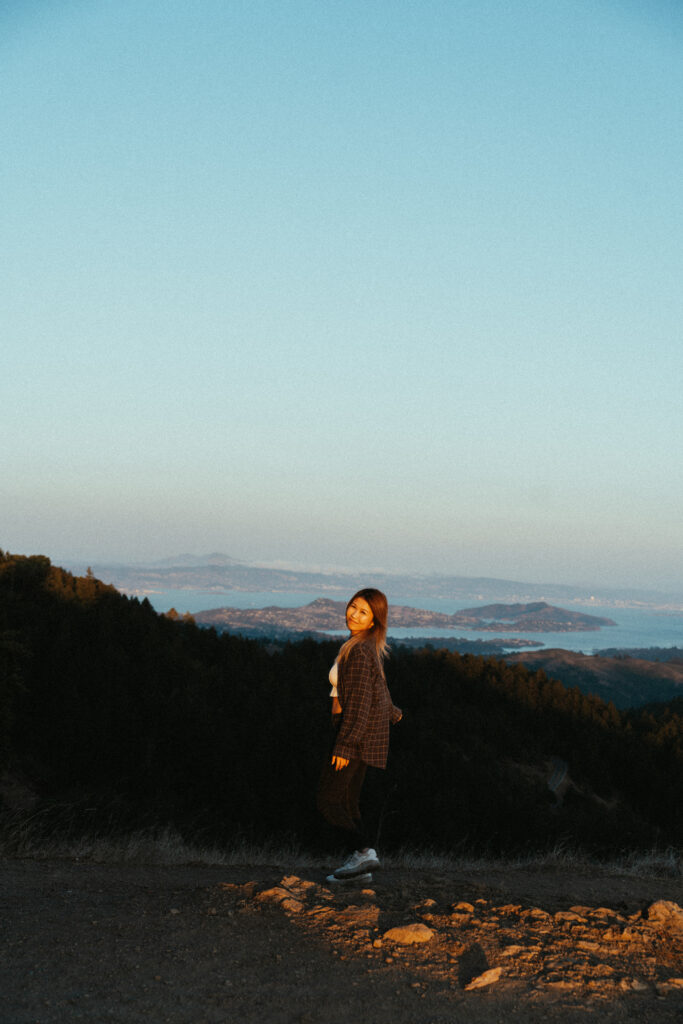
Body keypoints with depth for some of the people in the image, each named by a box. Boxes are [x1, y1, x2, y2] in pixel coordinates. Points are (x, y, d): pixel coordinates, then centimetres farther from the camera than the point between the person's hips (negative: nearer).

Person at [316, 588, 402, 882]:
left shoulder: (359, 651, -20)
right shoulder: (370, 647, 9)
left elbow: (359, 700, -22)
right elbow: (380, 688, 22)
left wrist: (344, 745, -23)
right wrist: (392, 713, 39)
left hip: (357, 732, -9)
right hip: (371, 732, 9)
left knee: (328, 801, -5)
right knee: (347, 801, 13)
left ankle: (364, 852, -11)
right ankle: (358, 860, 15)